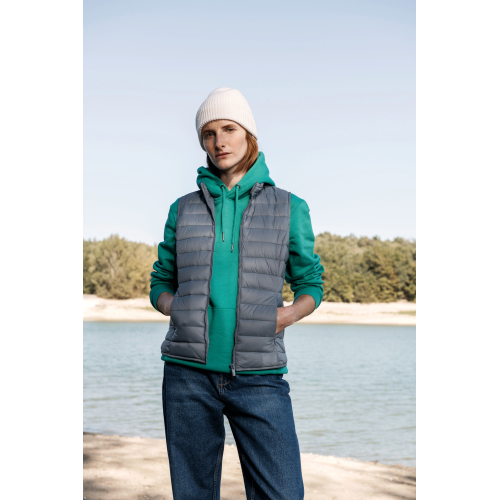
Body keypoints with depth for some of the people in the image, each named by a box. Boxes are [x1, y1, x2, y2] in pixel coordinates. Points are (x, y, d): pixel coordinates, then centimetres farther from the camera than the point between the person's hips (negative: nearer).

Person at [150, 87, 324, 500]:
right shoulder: (184, 209, 11)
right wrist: (175, 308, -4)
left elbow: (310, 283, 14)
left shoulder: (289, 207, 8)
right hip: (190, 372, 2)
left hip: (259, 375, -1)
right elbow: (161, 283, 18)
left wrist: (288, 315, -7)